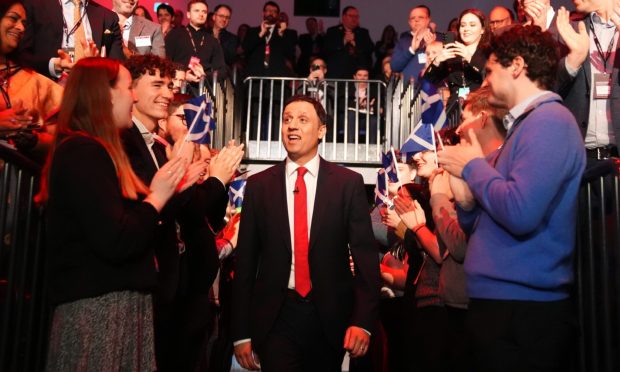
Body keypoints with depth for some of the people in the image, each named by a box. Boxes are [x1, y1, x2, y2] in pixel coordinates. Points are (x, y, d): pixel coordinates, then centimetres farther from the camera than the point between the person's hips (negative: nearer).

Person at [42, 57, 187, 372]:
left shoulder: (93, 151, 17)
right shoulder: (82, 152, -14)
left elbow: (128, 219, 16)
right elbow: (116, 242, -23)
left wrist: (174, 185, 13)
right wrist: (156, 197, -9)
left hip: (120, 304, 9)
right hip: (98, 308, -9)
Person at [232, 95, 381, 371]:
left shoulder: (348, 183, -1)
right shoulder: (258, 185, 2)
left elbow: (365, 254, -3)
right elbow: (245, 259, 2)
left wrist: (363, 320, -11)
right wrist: (241, 331, 0)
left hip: (330, 316, 1)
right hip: (275, 317, -1)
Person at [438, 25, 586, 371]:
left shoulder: (549, 120, -13)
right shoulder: (528, 124, 17)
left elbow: (519, 213, -27)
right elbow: (481, 223, 21)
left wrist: (473, 166, -12)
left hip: (523, 310, -9)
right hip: (503, 302, 9)